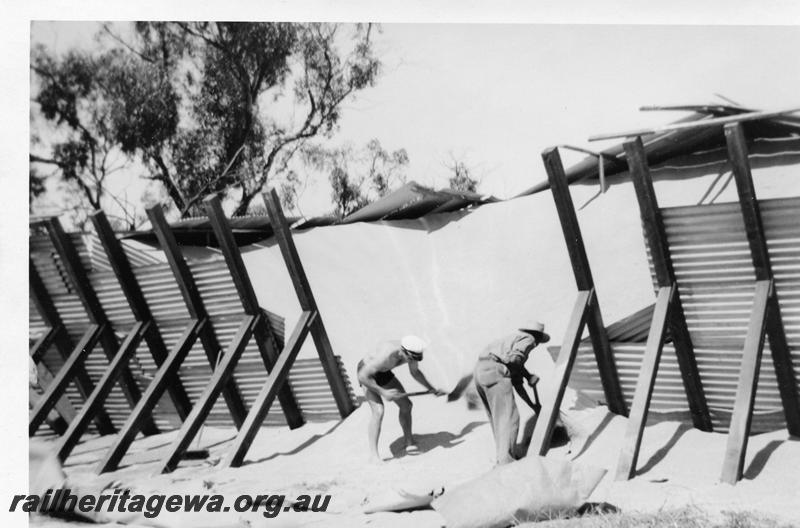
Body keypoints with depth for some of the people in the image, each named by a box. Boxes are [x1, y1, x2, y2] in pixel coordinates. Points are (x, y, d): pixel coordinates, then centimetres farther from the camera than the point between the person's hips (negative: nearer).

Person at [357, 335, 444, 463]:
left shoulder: (412, 351, -19)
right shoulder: (385, 355, -42)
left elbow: (415, 372, 3)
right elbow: (362, 377, -36)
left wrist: (432, 389, -1)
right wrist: (382, 392, -36)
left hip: (383, 372, 8)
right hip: (366, 374, -7)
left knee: (406, 405, 7)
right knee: (378, 411, -22)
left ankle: (409, 443, 24)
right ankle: (373, 455, -16)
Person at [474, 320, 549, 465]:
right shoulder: (527, 339, 10)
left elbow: (517, 385, 35)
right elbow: (514, 358, -12)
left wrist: (533, 405, 37)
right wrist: (528, 375, 5)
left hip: (480, 372, 9)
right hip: (495, 371, -9)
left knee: (497, 417, 18)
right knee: (509, 417, -9)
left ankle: (502, 457, 22)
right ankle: (506, 460, -17)